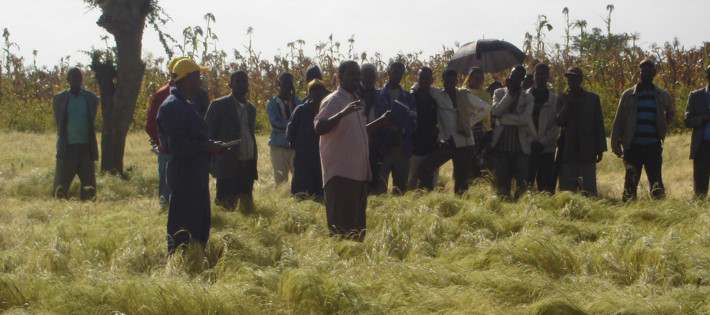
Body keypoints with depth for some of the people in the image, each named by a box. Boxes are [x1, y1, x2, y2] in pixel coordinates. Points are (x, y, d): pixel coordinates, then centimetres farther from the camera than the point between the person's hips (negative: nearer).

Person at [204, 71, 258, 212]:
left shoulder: (251, 109, 16)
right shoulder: (219, 105, -3)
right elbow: (209, 134, -4)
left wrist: (254, 162, 16)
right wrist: (211, 164, -9)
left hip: (248, 166, 6)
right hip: (229, 167, -6)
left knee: (247, 207, 6)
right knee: (227, 207, -6)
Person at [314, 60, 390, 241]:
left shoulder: (356, 102, 18)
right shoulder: (333, 101, -9)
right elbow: (319, 128, -23)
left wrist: (382, 121, 20)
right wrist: (342, 113, -35)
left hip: (359, 172, 9)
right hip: (340, 173, -9)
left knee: (357, 226, 11)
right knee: (341, 227, -11)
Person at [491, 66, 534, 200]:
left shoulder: (527, 97, 6)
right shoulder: (499, 93, 10)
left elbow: (525, 119, -10)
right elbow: (496, 112, -8)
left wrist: (504, 118, -10)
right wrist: (509, 92, -9)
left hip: (521, 145, -1)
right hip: (502, 144, 1)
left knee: (522, 184, -3)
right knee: (502, 183, 3)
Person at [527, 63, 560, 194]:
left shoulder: (554, 100, 8)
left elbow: (557, 125, 2)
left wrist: (543, 142, -10)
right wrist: (531, 142, -9)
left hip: (547, 148, 0)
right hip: (528, 147, 0)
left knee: (546, 184, -2)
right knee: (526, 183, -4)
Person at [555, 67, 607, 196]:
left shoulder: (593, 98, 9)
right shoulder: (562, 99, 10)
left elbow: (599, 124, 8)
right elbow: (559, 122, -1)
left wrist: (600, 149, 3)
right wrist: (568, 104, -10)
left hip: (587, 150, -1)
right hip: (568, 150, 1)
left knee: (588, 188, -4)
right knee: (567, 186, -1)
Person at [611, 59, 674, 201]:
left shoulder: (662, 96, 9)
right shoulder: (628, 95, 5)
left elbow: (671, 113, 28)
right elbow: (618, 122, 4)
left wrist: (662, 127, 12)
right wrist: (615, 144, -2)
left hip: (654, 147, 1)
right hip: (632, 147, 0)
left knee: (656, 182, -2)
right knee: (631, 183, 3)